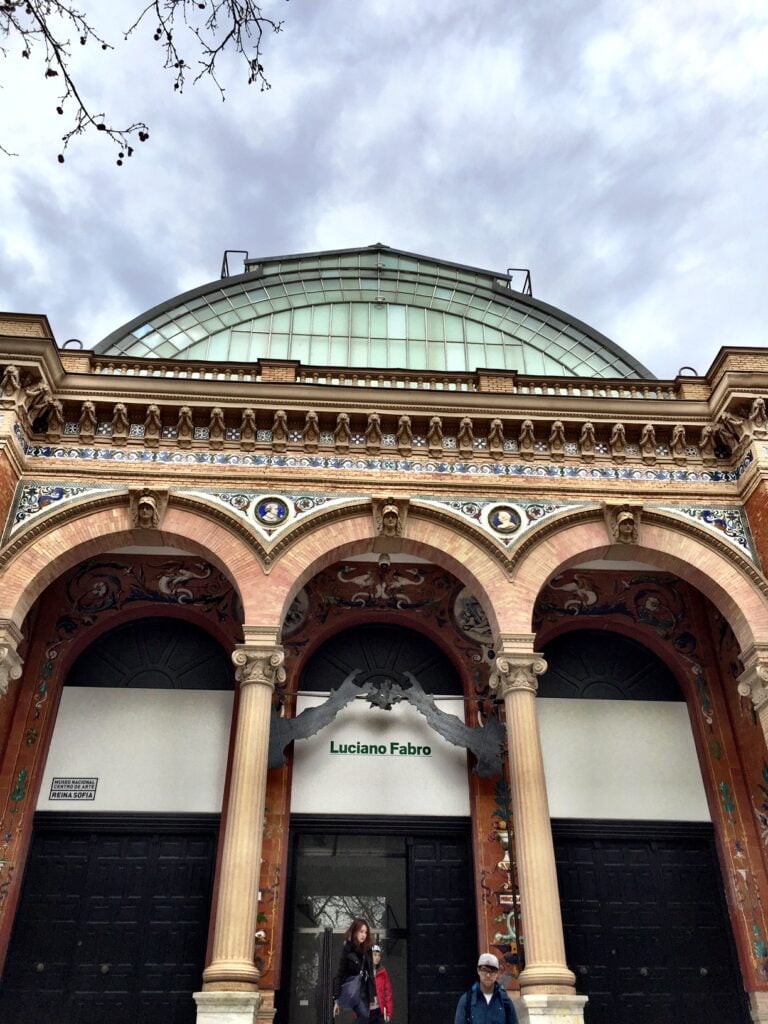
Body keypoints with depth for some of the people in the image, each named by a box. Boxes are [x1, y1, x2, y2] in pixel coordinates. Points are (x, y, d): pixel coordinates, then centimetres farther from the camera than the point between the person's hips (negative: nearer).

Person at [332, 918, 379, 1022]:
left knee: (365, 1018, 1)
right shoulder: (347, 949, -8)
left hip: (364, 990, 6)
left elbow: (370, 974, 12)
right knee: (364, 1016, -22)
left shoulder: (367, 950, 8)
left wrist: (373, 995, 8)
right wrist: (336, 999, -11)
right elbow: (340, 973, -8)